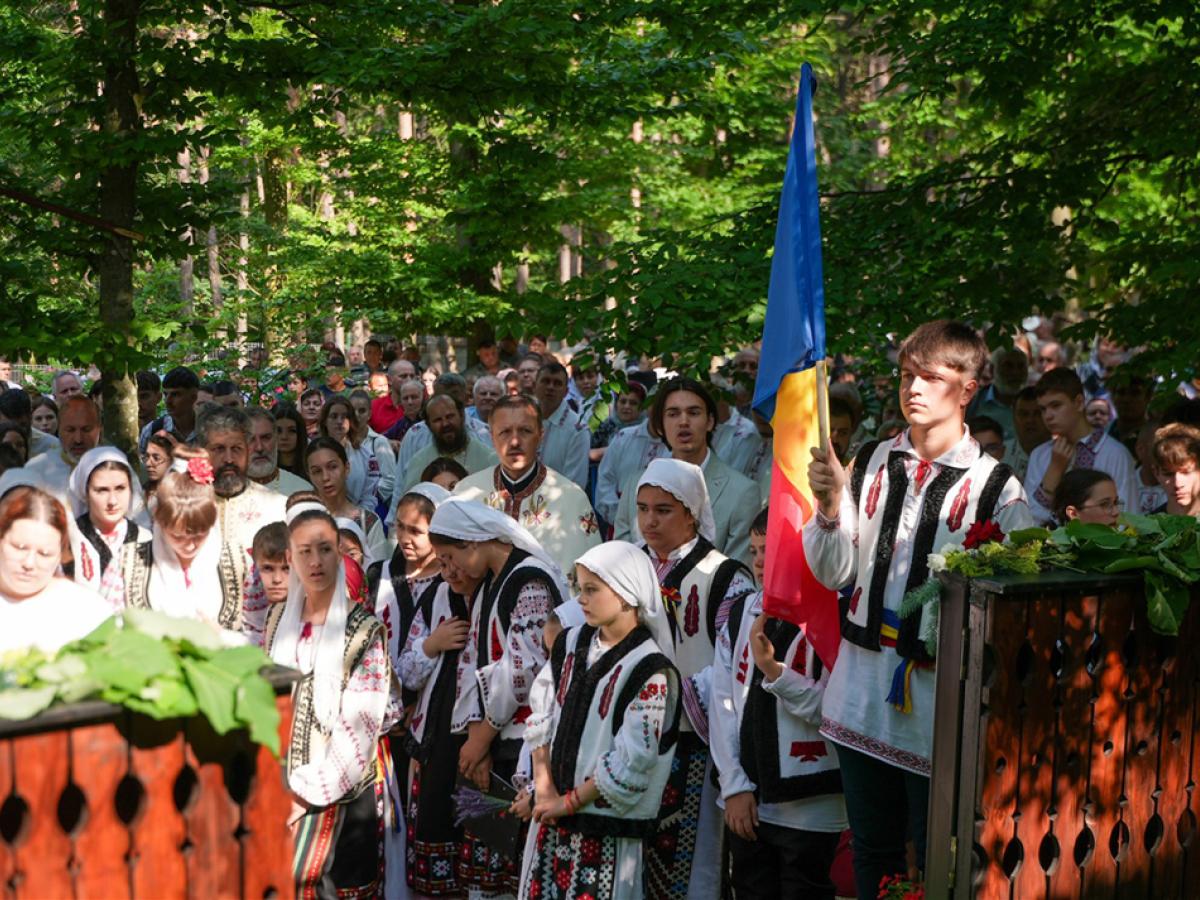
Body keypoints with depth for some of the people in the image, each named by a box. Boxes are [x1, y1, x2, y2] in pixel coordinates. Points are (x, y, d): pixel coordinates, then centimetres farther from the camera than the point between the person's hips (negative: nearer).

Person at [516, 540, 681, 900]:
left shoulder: (648, 669, -13)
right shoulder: (571, 644, 6)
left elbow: (630, 763, -16)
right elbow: (541, 718, 8)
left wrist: (569, 801, -11)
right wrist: (544, 786, -3)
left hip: (608, 827, -6)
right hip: (552, 814, 6)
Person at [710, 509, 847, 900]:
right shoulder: (741, 614, 6)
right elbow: (723, 704, 3)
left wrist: (774, 670, -22)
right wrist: (734, 786, -2)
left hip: (810, 807, -5)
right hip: (746, 803, 5)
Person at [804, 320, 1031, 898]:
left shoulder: (995, 486, -7)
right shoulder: (872, 463, 5)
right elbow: (834, 573, 2)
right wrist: (830, 506, -13)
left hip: (940, 697, -4)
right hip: (862, 684, 4)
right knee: (872, 851, 18)